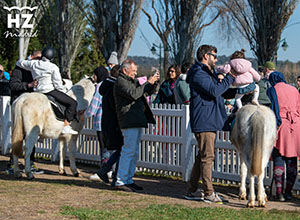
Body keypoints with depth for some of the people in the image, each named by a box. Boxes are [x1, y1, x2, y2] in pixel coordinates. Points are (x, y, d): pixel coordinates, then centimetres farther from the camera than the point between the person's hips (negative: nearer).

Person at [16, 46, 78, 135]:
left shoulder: (34, 64, 5)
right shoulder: (53, 67, -9)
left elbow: (20, 63, 21)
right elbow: (58, 84, -8)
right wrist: (64, 91, 10)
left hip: (38, 91, 7)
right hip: (50, 91, -7)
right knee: (72, 103, -5)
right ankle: (66, 126, -14)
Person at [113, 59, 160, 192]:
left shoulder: (132, 81, 22)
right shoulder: (121, 82, -7)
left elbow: (147, 92, 29)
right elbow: (133, 94, -22)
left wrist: (154, 82, 12)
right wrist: (148, 83, -16)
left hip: (137, 122, 10)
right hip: (129, 122, -10)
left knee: (134, 153, 11)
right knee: (128, 151, -11)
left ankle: (128, 180, 16)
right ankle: (120, 182, -9)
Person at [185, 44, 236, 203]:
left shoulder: (209, 73, 22)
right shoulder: (199, 74, -11)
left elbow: (223, 93, 27)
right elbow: (215, 90, -23)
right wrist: (230, 78, -14)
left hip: (210, 122, 10)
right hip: (204, 122, -10)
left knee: (203, 157, 12)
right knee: (207, 157, -7)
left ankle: (191, 191, 18)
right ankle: (209, 193, -4)